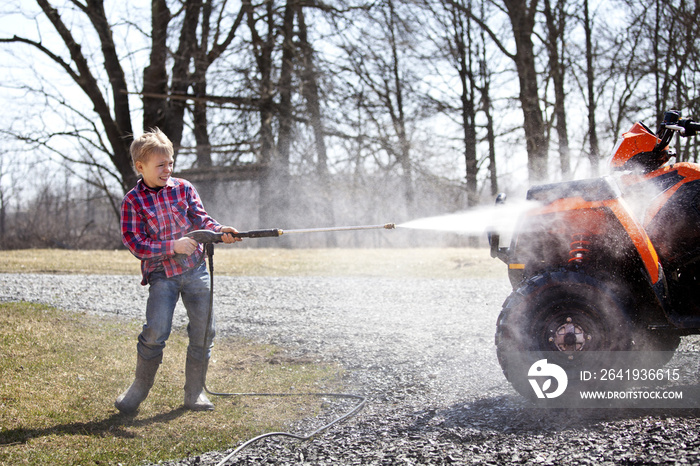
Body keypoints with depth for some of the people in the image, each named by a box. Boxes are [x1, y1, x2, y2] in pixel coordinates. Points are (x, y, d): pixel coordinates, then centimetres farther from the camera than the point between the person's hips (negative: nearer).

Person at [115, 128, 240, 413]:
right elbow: (134, 243, -9)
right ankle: (139, 389, 6)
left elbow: (200, 219, 4)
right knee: (155, 331, -15)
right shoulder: (133, 201, -4)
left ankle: (195, 393, 15)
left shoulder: (183, 188, 5)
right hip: (161, 274, -3)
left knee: (204, 330, 1)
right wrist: (172, 246, -18)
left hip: (195, 269, 4)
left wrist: (219, 231, -17)